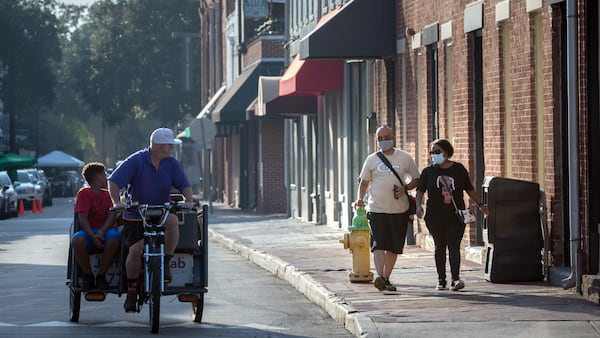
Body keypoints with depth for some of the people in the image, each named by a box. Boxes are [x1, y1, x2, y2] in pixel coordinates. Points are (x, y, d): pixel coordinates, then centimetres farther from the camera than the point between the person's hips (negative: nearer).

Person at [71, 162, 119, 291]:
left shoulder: (107, 194, 17)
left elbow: (111, 216, 2)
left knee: (113, 238, -35)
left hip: (105, 229, 2)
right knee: (78, 240, -37)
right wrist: (92, 236, -24)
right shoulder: (84, 193, 4)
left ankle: (101, 275, -20)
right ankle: (87, 275, -17)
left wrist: (102, 231, -19)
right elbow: (82, 218, -8)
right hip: (88, 230, -2)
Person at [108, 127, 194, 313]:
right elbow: (113, 181, -12)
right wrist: (117, 202, -27)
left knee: (172, 220, -33)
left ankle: (165, 264, -16)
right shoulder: (136, 161, -10)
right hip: (135, 215, -2)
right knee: (135, 250, -17)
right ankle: (131, 290, 6)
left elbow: (184, 185, 1)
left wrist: (189, 200, -19)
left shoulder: (171, 163, 0)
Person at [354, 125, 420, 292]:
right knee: (378, 244, -16)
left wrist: (405, 187, -9)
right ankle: (380, 277, -26)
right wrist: (360, 198, -6)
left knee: (393, 247, 6)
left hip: (399, 209, 1)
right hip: (377, 209, -1)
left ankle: (386, 278, 17)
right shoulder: (371, 159, 7)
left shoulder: (405, 158, 5)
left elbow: (417, 179, 12)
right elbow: (364, 182, 13)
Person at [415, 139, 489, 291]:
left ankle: (455, 278, -19)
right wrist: (419, 205, -18)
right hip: (435, 217, 1)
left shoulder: (459, 169, 6)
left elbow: (470, 189, 16)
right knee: (440, 247, 8)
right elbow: (420, 190, 0)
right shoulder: (429, 171, 5)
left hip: (456, 216, -1)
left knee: (454, 246, -11)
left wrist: (480, 204, 14)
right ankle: (441, 280, 16)